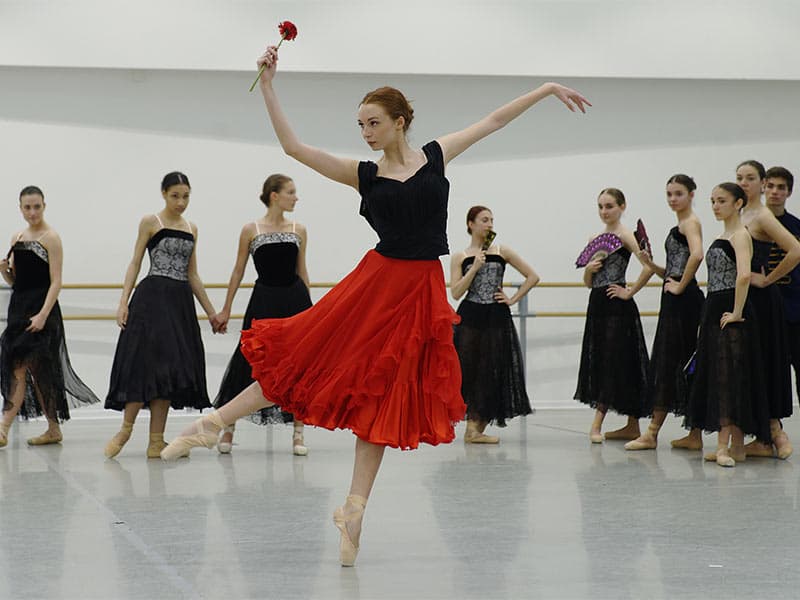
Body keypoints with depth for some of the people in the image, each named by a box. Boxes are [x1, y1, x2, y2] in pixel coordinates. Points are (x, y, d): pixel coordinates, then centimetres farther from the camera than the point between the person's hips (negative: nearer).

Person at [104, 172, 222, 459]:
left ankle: (156, 441, 3)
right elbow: (135, 264, -1)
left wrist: (211, 311, 17)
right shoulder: (151, 222, 1)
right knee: (146, 362, -12)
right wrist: (123, 302, -12)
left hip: (181, 302, 5)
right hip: (152, 298, -5)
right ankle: (125, 429, -1)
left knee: (170, 367, 2)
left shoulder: (191, 228, 15)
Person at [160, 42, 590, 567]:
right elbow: (293, 145, -4)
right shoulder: (364, 174, 3)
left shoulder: (435, 156, 5)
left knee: (384, 397, 5)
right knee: (304, 359, -6)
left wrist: (547, 89, 15)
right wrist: (268, 85, -9)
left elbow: (493, 121, 13)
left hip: (421, 291, 0)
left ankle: (355, 508, 9)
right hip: (376, 282, 0)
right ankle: (214, 423, 4)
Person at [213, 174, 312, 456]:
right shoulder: (251, 230, -1)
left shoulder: (298, 230, 7)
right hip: (264, 300, -2)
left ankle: (298, 433, 11)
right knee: (247, 362, -2)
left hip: (294, 298, 3)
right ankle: (228, 429, 12)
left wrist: (307, 306, 15)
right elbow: (238, 271, 5)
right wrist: (226, 309, 6)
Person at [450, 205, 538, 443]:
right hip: (470, 319, -1)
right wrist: (475, 267, -12)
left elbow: (532, 276, 8)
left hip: (497, 319, 1)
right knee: (468, 371, -3)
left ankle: (479, 427, 10)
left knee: (493, 373, 1)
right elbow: (456, 292, -6)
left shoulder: (502, 252, 6)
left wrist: (513, 299, 1)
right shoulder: (460, 257, 4)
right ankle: (472, 426, 6)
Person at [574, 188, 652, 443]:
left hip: (617, 306, -9)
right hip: (597, 305, 9)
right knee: (598, 362, 8)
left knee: (614, 362, -7)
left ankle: (596, 424, -9)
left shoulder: (625, 235, -7)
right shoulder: (595, 239, 15)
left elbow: (648, 266, -22)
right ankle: (632, 426, 14)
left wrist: (630, 292, -15)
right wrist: (588, 269, -2)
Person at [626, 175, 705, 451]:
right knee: (683, 365, 9)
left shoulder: (690, 222, -8)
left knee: (667, 363, -7)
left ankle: (652, 432, -4)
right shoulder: (679, 226, 20)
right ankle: (695, 435, 11)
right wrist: (651, 264, 5)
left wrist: (680, 286, -19)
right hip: (674, 302, 10)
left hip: (683, 300, -10)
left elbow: (697, 254, -28)